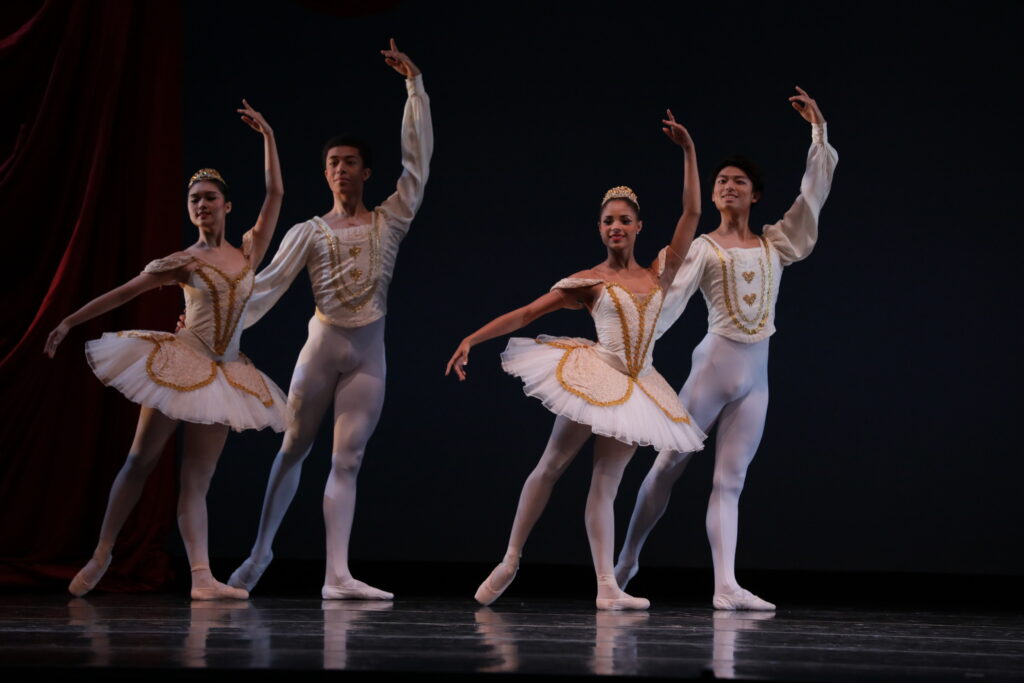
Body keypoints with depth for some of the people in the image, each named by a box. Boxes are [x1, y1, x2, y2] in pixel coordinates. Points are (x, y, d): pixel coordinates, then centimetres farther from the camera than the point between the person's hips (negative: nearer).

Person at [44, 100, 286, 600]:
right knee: (140, 461, -2)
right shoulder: (181, 262, 1)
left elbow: (275, 193, 10)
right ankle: (102, 553, 10)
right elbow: (120, 294, 3)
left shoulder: (249, 252, 9)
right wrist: (68, 323, 1)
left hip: (221, 376, 2)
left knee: (196, 481, -1)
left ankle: (202, 577, -13)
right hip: (178, 365, -2)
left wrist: (267, 137, 9)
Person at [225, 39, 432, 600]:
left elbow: (416, 163, 2)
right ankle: (261, 549, 22)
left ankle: (337, 575, -8)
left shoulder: (389, 222, 6)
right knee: (293, 449, 7)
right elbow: (269, 283, -2)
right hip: (321, 345, 0)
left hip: (369, 353, 0)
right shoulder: (309, 232, 4)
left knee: (347, 462, -2)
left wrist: (415, 87, 0)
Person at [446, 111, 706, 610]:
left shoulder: (659, 274, 10)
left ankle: (607, 588, -7)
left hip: (635, 389, 3)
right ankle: (509, 561, 9)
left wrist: (689, 151, 4)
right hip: (594, 376, -3)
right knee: (551, 465, 0)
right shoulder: (589, 282, 2)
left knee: (605, 482, 1)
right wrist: (471, 339, -7)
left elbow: (692, 213, 9)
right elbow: (525, 313, 1)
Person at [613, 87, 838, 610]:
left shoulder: (776, 244, 13)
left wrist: (819, 132, 10)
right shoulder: (704, 248, 3)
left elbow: (814, 193, 13)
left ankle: (726, 587, -8)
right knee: (669, 464, -1)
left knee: (730, 480, 0)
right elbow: (671, 297, -9)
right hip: (714, 364, -3)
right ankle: (627, 559, 13)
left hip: (756, 376, 3)